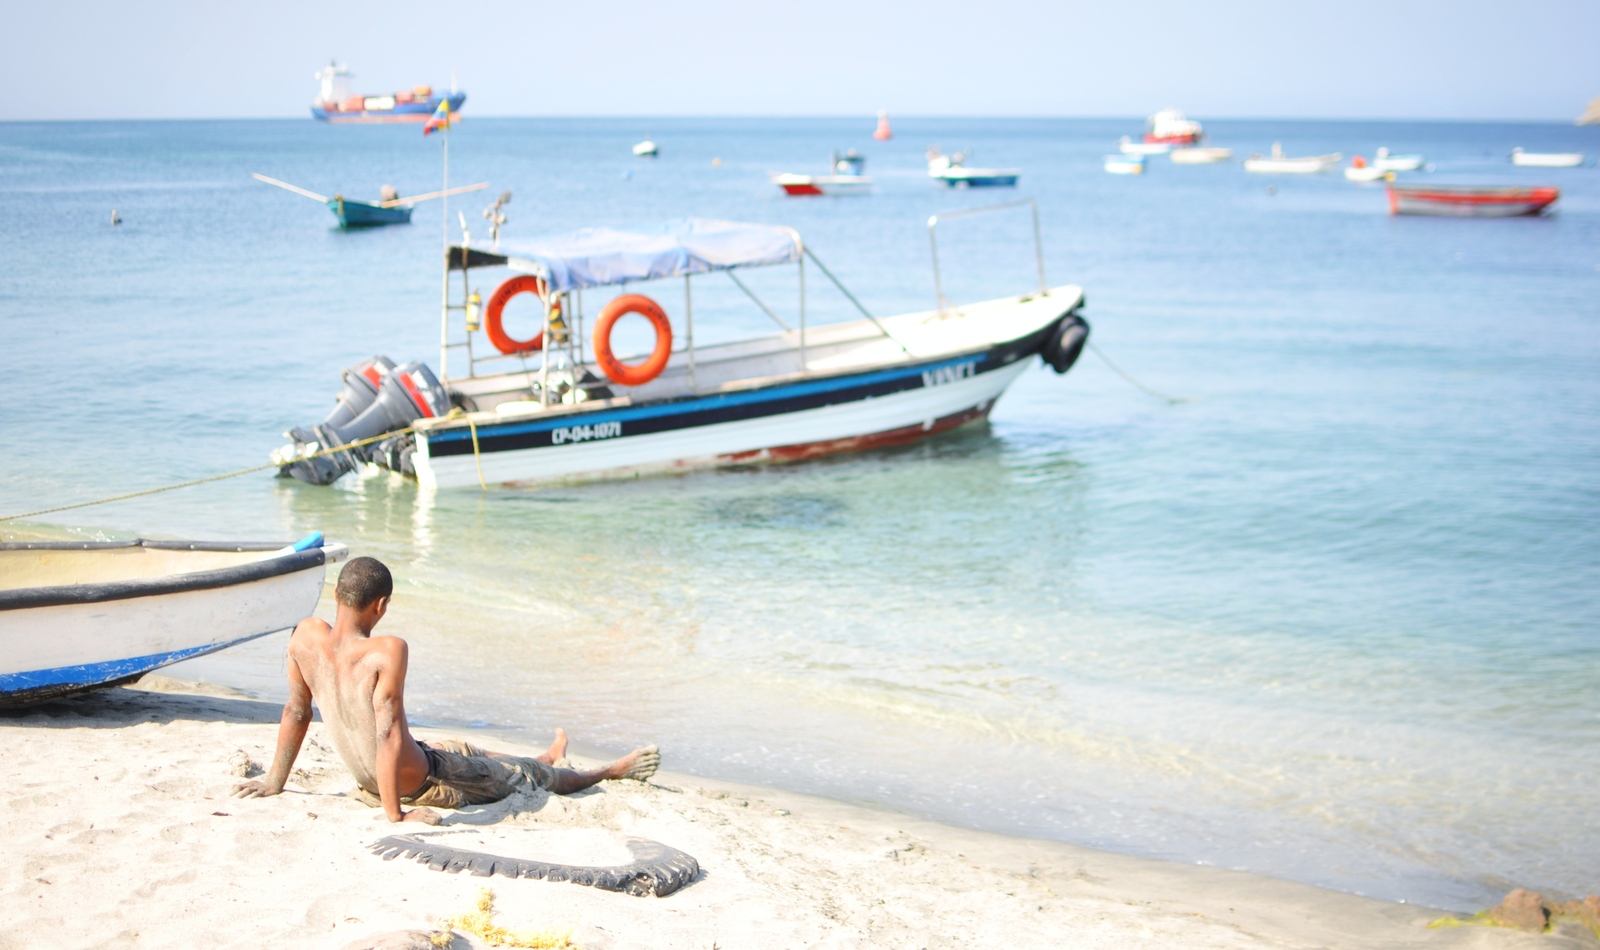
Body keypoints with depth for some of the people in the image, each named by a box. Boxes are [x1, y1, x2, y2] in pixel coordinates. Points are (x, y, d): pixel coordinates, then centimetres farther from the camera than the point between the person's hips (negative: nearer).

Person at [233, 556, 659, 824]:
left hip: (369, 785, 7)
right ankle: (610, 772, 46)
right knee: (527, 775, 20)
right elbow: (389, 732, -34)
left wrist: (273, 783, 10)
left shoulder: (306, 636, -12)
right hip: (424, 784, -7)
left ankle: (544, 759, 64)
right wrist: (395, 814, -26)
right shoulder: (388, 651, -31)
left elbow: (296, 712, -1)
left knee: (468, 752, 35)